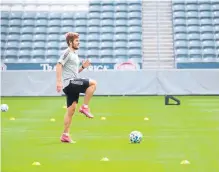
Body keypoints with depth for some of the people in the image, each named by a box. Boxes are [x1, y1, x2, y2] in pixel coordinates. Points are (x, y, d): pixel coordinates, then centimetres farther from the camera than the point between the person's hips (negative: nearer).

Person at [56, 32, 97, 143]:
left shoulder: (74, 54, 23)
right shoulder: (67, 52, -6)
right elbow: (59, 66, -17)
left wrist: (83, 67, 11)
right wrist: (59, 82, -25)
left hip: (73, 85, 9)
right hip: (69, 83, -9)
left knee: (71, 109, 6)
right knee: (93, 83, -17)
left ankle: (65, 135, 8)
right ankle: (84, 107, -11)